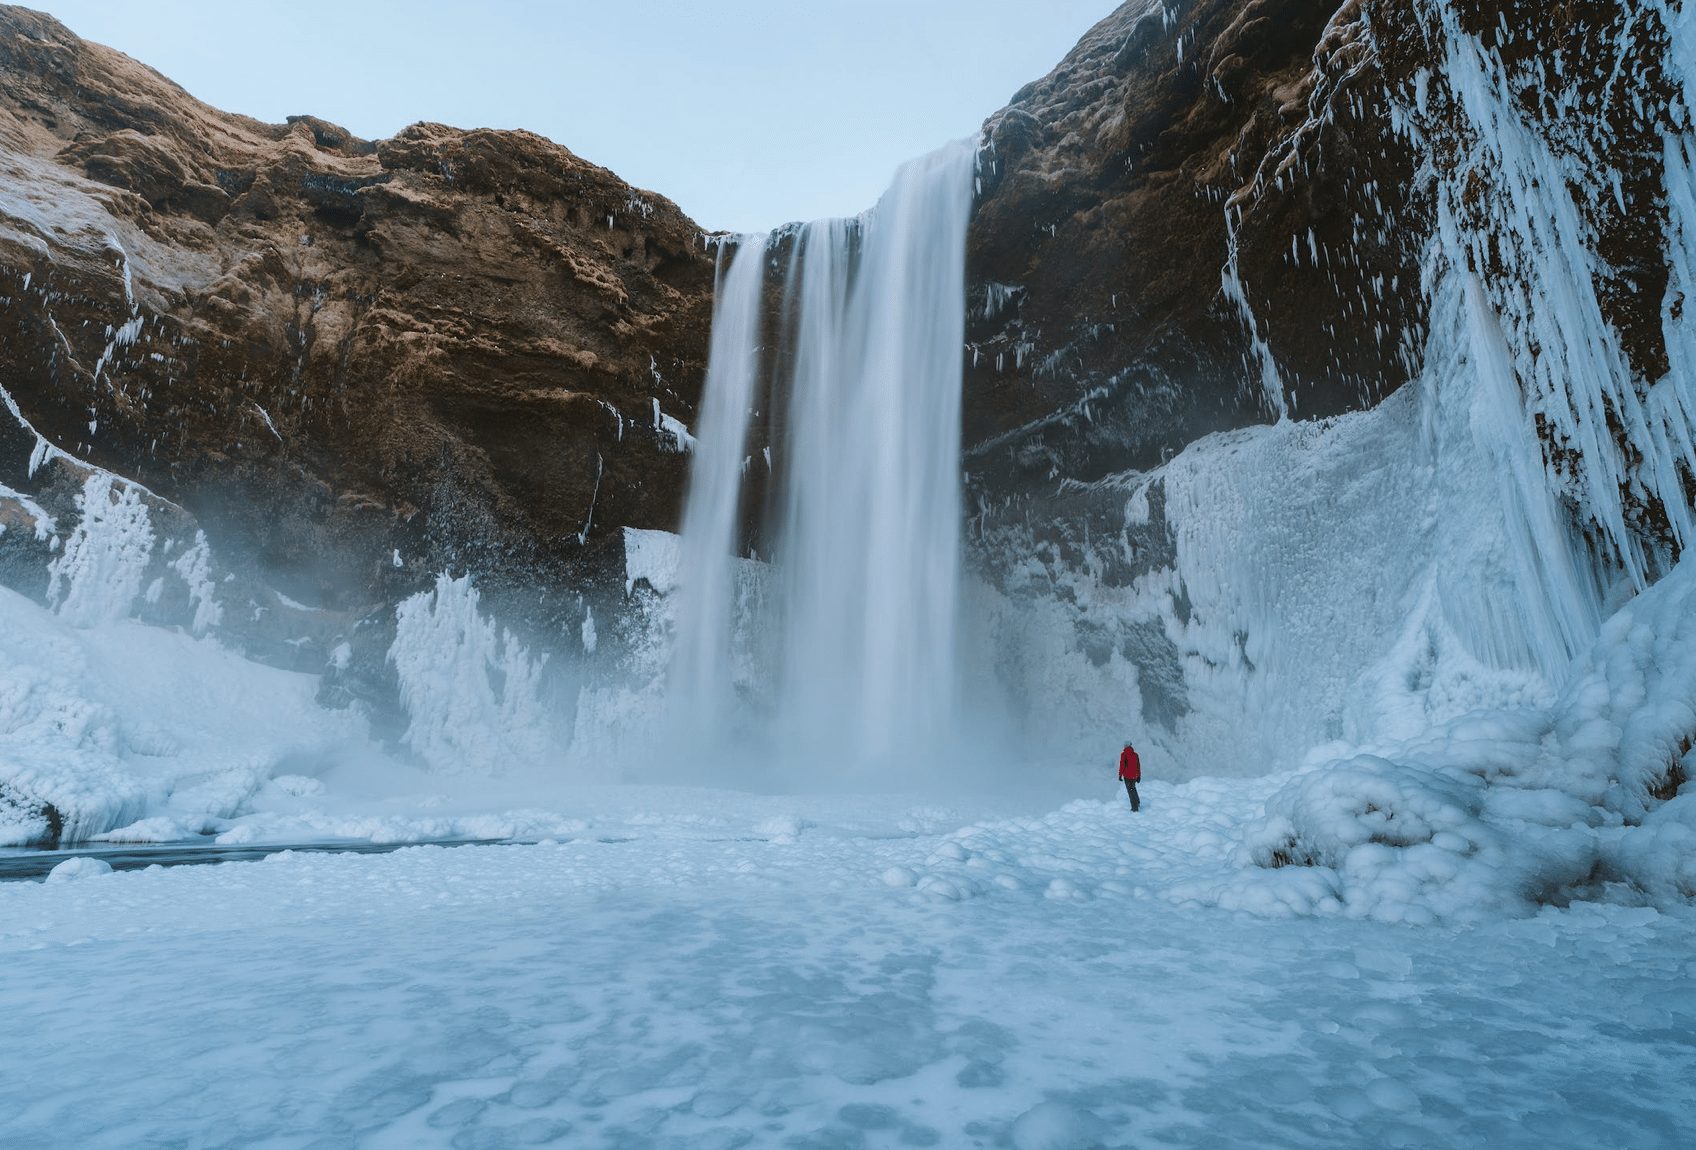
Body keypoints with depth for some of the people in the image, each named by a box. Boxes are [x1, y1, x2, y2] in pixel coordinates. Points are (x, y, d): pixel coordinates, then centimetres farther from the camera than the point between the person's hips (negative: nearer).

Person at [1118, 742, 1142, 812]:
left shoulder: (1124, 754, -8)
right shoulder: (1135, 754, 5)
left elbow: (1122, 765, -12)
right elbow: (1138, 765, 9)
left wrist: (1120, 775, -5)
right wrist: (1139, 776, 17)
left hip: (1127, 776, -5)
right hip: (1135, 776, 5)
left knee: (1130, 790, 2)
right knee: (1133, 788, 27)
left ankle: (1135, 808, 1)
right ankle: (1138, 803, 22)